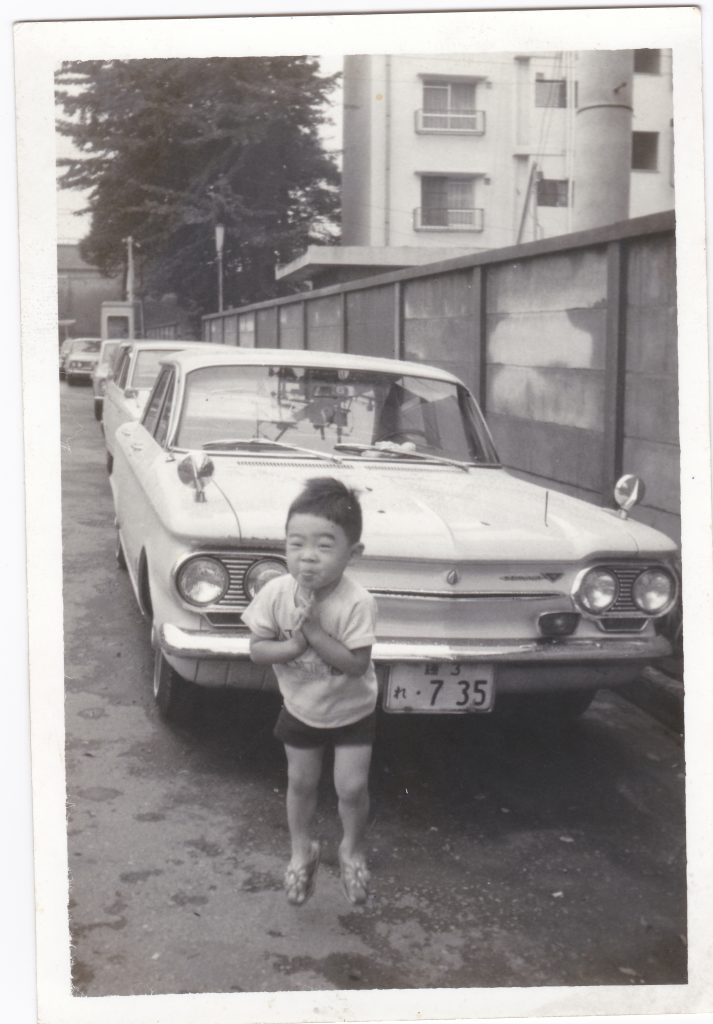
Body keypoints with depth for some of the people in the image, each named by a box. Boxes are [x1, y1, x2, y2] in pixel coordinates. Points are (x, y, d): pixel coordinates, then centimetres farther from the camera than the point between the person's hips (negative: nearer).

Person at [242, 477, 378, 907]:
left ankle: (353, 849, 31)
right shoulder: (276, 593, -21)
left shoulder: (357, 602, -31)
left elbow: (356, 664, -31)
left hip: (352, 712, -2)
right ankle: (302, 851, 39)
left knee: (352, 787, 1)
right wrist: (293, 646, -33)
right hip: (301, 709, 3)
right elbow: (257, 649, -15)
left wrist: (315, 631, -37)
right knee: (301, 782, 15)